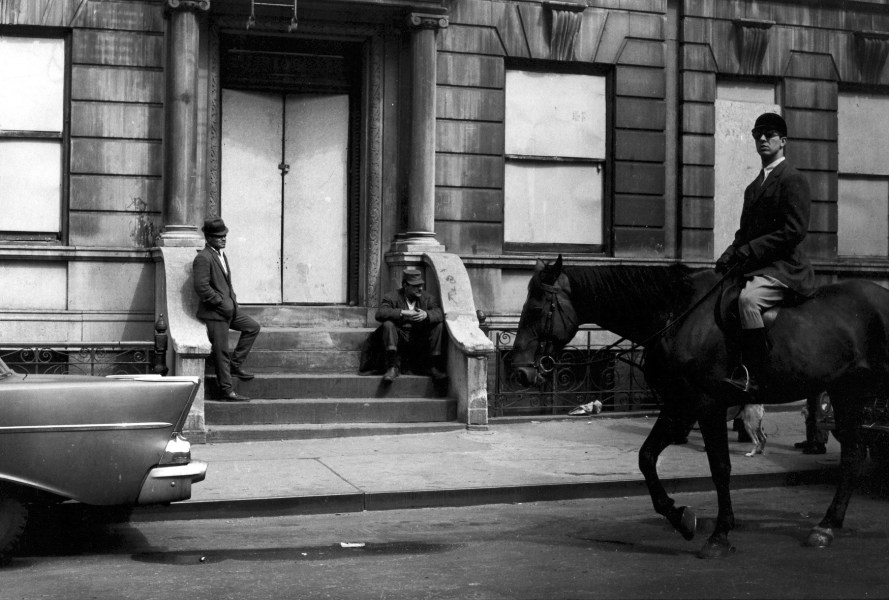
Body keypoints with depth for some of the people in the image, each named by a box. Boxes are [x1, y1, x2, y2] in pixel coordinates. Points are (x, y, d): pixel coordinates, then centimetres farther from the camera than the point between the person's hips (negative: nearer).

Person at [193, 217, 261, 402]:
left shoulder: (221, 255, 15)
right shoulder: (203, 258, -16)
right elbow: (202, 287, -23)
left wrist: (232, 299, 11)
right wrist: (222, 303, -19)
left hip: (227, 309, 9)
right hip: (214, 312, -9)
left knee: (253, 327, 11)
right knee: (221, 352, -5)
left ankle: (235, 363, 14)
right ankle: (226, 391, 1)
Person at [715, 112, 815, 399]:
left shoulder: (792, 179, -5)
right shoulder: (754, 186, 22)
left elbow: (795, 230, -15)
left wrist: (748, 250, -19)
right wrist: (731, 254, 1)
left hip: (782, 267, -10)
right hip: (753, 267, 10)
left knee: (748, 298, -34)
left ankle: (753, 377, -33)